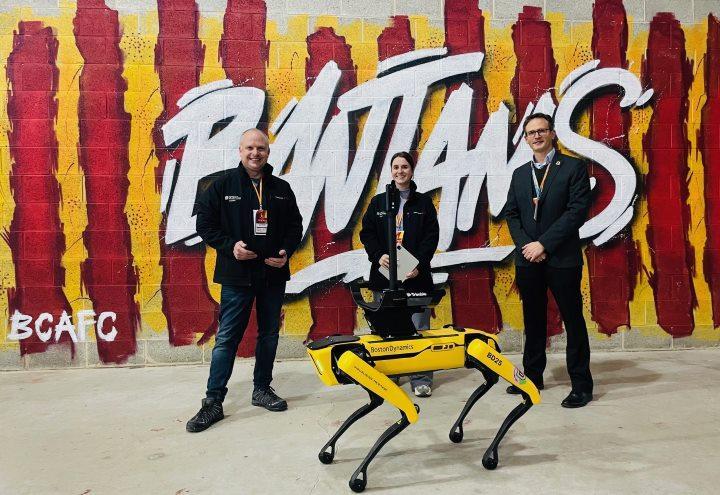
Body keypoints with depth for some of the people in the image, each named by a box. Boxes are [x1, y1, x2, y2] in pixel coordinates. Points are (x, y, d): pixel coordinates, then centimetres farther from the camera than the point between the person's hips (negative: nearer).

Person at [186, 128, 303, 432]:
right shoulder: (222, 185, 0)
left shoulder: (281, 189, 9)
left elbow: (295, 226, 13)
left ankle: (262, 389, 28)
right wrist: (230, 246, -15)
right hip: (237, 275, -3)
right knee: (227, 338, -1)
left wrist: (286, 250, -4)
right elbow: (205, 224, -1)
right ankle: (213, 402, 7)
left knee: (269, 334, 12)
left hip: (273, 274, 4)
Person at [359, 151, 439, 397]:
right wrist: (378, 255, -9)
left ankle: (421, 379, 7)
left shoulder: (424, 202, 8)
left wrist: (419, 264, -11)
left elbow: (431, 236, 1)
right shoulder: (378, 202, 12)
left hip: (415, 275, -1)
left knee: (418, 326, -2)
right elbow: (366, 233, 8)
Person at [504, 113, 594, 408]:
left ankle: (581, 385, 14)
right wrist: (526, 245, -6)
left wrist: (543, 244, -15)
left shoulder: (573, 168, -2)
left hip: (562, 259, -4)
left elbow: (578, 211, -11)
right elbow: (511, 214, 10)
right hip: (528, 260, 5)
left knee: (573, 322, 3)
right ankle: (532, 377, 26)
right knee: (533, 320, 13)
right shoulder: (520, 174, 14)